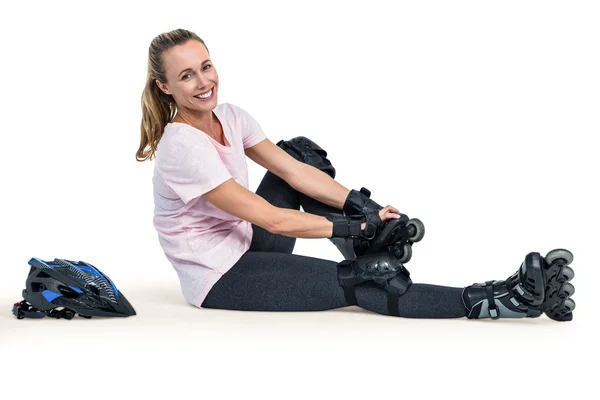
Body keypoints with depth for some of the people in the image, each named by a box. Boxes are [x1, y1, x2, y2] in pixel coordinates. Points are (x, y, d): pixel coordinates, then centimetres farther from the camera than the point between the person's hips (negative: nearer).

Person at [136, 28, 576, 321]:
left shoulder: (229, 115, -1)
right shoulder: (182, 148, -26)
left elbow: (291, 170, -4)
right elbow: (270, 218, -25)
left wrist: (365, 209, -13)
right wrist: (351, 227, -20)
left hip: (245, 245, 9)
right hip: (218, 279, -8)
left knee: (300, 152, 3)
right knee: (360, 281, -18)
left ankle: (371, 252, -1)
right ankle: (491, 302, -14)